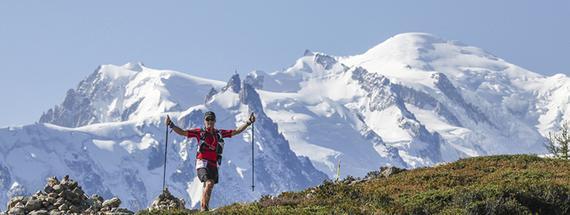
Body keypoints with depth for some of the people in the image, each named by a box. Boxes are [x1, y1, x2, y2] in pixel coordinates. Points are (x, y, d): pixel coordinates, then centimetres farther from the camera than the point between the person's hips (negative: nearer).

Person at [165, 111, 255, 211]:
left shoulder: (220, 133, 13)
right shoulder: (199, 132, 3)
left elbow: (236, 131, 16)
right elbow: (182, 132, -1)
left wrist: (248, 123, 10)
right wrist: (171, 125, -15)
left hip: (214, 166, 4)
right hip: (202, 164, -4)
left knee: (208, 188, 9)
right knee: (209, 183, -24)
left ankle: (203, 208, 21)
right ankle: (204, 208, -17)